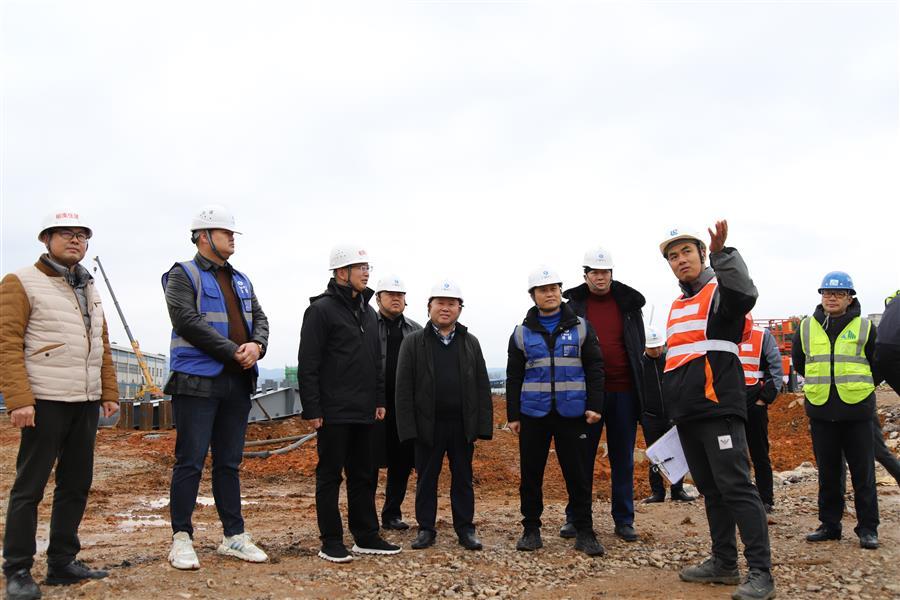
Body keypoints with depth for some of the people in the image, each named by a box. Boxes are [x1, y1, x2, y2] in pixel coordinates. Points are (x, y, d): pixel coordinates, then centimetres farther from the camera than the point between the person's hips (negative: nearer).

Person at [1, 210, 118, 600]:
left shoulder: (89, 289, 18)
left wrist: (109, 393, 12)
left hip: (86, 403, 7)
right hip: (45, 403, -7)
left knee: (77, 484, 10)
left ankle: (63, 563, 20)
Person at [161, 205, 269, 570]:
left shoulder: (241, 281, 19)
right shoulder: (183, 275, -2)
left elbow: (260, 319, 13)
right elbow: (188, 322, -14)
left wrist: (257, 345, -9)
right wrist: (234, 351, -16)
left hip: (238, 382, 7)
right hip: (197, 380, -6)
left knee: (230, 462, 11)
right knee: (190, 461, -2)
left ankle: (233, 536, 18)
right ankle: (181, 539, 9)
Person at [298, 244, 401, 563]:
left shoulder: (368, 312, 15)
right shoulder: (321, 309, -8)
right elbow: (308, 365, -12)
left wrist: (380, 399, 14)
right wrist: (312, 409, -15)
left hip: (364, 413, 8)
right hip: (333, 413, -7)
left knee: (364, 476, 12)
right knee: (330, 476, 2)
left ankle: (366, 536, 21)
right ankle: (331, 542, 10)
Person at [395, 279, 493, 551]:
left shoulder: (471, 342, 7)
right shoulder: (413, 342, 1)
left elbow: (482, 386, 5)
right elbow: (403, 388, -3)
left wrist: (483, 425, -2)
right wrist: (407, 427, -10)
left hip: (462, 425, 2)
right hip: (427, 425, -1)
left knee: (463, 478, 10)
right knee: (426, 479, 8)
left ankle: (465, 529, 20)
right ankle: (426, 528, 21)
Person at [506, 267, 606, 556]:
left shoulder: (581, 327, 5)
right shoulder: (522, 333, 7)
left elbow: (595, 369, 4)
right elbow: (514, 378, 8)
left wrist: (594, 405, -4)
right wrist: (513, 415, 4)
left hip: (571, 413, -1)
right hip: (533, 414, 1)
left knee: (576, 474, 1)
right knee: (531, 475, 6)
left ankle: (584, 533, 11)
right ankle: (531, 530, 18)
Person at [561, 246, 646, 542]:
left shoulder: (629, 303, 7)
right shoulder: (574, 306, 3)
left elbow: (638, 345, 13)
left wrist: (637, 384, 6)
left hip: (623, 392, 2)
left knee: (623, 459, 8)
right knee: (582, 457, 5)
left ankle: (624, 520, 18)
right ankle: (575, 518, 15)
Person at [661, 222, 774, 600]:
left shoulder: (720, 290, -3)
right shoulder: (677, 305, 21)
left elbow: (745, 294, -29)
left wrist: (722, 253, -39)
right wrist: (660, 353, 15)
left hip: (718, 408, -8)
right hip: (687, 413, 9)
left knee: (736, 487, -10)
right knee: (710, 489, 13)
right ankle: (724, 562, 22)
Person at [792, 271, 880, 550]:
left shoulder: (865, 327, 1)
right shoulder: (806, 328, 6)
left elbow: (878, 365, 11)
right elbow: (798, 362, 20)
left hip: (857, 410, -2)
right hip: (820, 410, 2)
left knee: (863, 472, 2)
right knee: (827, 472, 10)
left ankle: (868, 528, 11)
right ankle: (829, 524, 20)